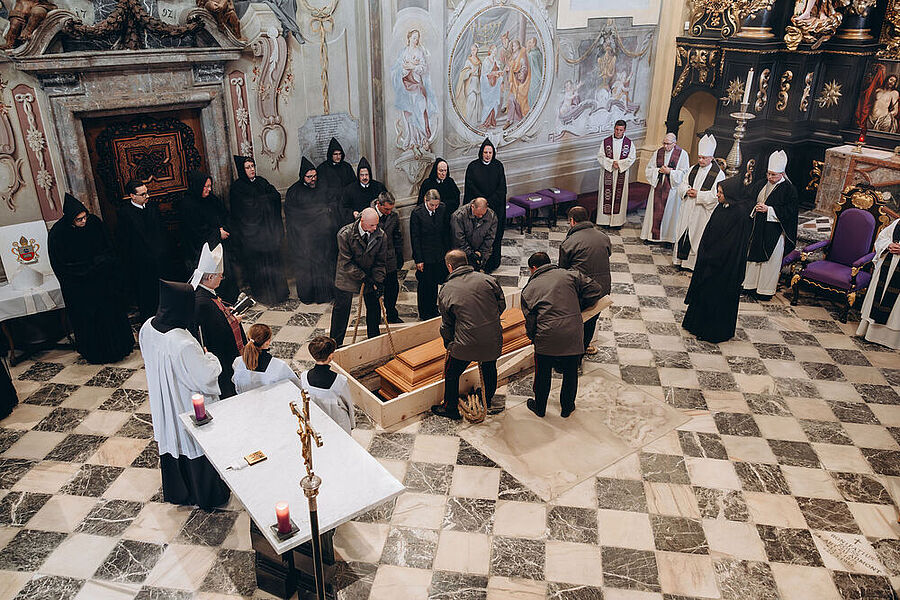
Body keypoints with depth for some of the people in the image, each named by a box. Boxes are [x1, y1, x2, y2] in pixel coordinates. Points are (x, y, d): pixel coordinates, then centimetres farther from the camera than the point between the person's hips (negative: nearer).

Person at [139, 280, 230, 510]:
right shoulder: (184, 344, -37)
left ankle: (175, 492, 49)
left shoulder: (148, 328, -12)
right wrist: (210, 358, -9)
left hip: (162, 404, 7)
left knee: (171, 440, 27)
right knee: (197, 447, 15)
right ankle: (207, 496, 37)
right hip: (188, 409, -7)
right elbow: (205, 378, -28)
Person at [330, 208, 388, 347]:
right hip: (347, 277, -3)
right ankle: (336, 343, 22)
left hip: (370, 277, 3)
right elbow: (346, 262, -18)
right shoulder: (345, 234, -21)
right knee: (341, 310, 7)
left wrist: (378, 281, -16)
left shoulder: (381, 236, -13)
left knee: (374, 309, 10)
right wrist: (363, 277, -22)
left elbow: (381, 262, -5)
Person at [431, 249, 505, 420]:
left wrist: (449, 345, 19)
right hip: (493, 339, 3)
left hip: (466, 343, -3)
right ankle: (487, 402, 47)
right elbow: (502, 305, 3)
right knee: (489, 368, 28)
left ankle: (450, 408, 32)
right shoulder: (487, 279, -2)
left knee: (451, 373, 19)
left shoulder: (446, 291, -3)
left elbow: (447, 324, 4)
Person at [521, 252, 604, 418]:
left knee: (542, 375, 21)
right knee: (570, 375, 21)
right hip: (573, 337, 1)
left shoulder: (528, 289, 4)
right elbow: (596, 290, 1)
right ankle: (567, 408, 39)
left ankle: (539, 407, 40)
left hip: (546, 340, 0)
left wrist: (533, 338, 18)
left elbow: (530, 322, 2)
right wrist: (578, 308, 12)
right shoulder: (570, 275, 5)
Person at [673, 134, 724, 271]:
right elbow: (682, 184, 13)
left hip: (702, 212, -5)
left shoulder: (718, 174, -8)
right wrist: (687, 190, -9)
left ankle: (692, 262, 9)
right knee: (683, 232, 9)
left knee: (696, 234, 0)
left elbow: (716, 195, -14)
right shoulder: (693, 169, 9)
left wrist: (698, 194, -19)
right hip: (687, 209, 5)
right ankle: (680, 259, 20)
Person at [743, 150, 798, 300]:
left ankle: (766, 289, 9)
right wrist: (754, 207, -9)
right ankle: (751, 284, 23)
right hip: (757, 229, 6)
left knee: (770, 260, 0)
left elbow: (789, 211, -14)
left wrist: (768, 209, -20)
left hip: (774, 232, -6)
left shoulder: (788, 190, -8)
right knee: (753, 256, 11)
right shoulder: (760, 185, 9)